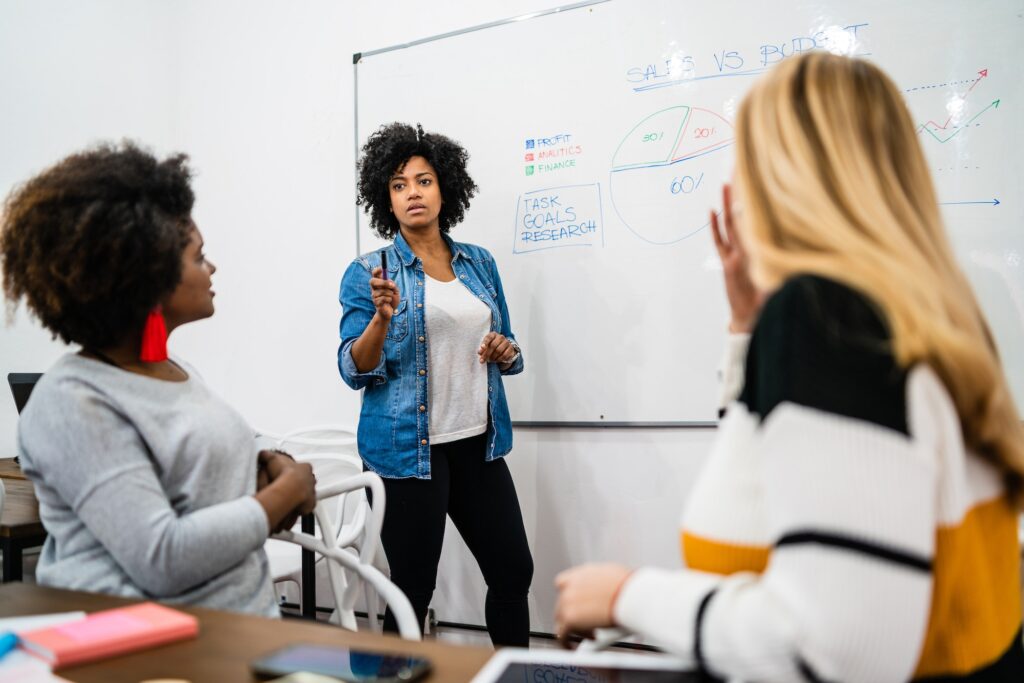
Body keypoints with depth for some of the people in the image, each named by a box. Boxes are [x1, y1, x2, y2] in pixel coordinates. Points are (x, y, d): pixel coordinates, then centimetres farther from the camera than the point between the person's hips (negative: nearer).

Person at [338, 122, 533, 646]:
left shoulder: (479, 263, 8)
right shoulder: (369, 272, -4)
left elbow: (505, 351, 17)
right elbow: (355, 372, -9)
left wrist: (506, 352, -6)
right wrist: (382, 318, -26)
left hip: (479, 443, 5)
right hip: (409, 447, -4)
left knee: (514, 571, 12)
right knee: (413, 588, 4)